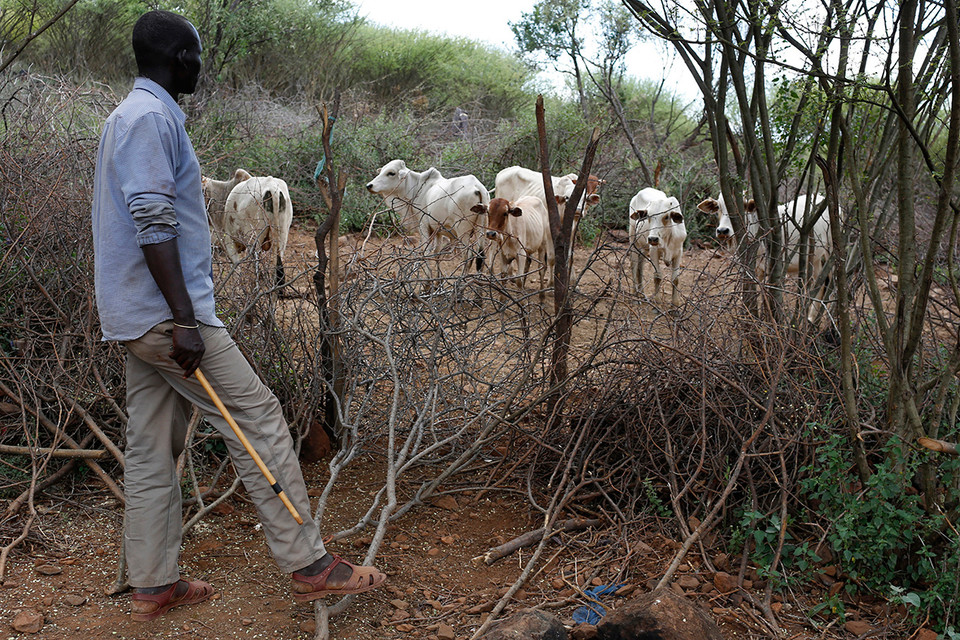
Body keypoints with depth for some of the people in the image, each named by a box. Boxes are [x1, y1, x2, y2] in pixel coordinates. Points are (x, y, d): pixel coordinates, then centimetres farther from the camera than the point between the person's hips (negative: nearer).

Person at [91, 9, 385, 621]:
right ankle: (309, 564, -1)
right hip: (165, 312, -10)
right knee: (259, 416, -6)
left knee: (153, 447, 11)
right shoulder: (151, 118, -13)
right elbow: (153, 224, -22)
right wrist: (185, 319, -24)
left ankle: (153, 584, 19)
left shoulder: (132, 116, 20)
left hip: (139, 318, 10)